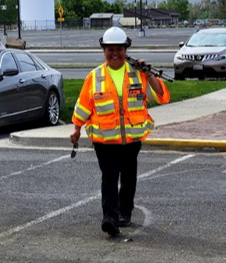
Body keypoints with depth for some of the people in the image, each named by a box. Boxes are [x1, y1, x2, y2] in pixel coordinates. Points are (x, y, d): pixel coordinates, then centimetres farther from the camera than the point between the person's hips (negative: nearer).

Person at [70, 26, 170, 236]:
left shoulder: (138, 74, 1)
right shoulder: (94, 77, 1)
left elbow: (162, 96, -4)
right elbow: (83, 105, 9)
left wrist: (149, 75, -13)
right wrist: (77, 130, 10)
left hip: (132, 138, 2)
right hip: (104, 139, -2)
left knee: (128, 178, 15)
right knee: (109, 177, -12)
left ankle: (125, 213, 30)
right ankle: (110, 217, -19)